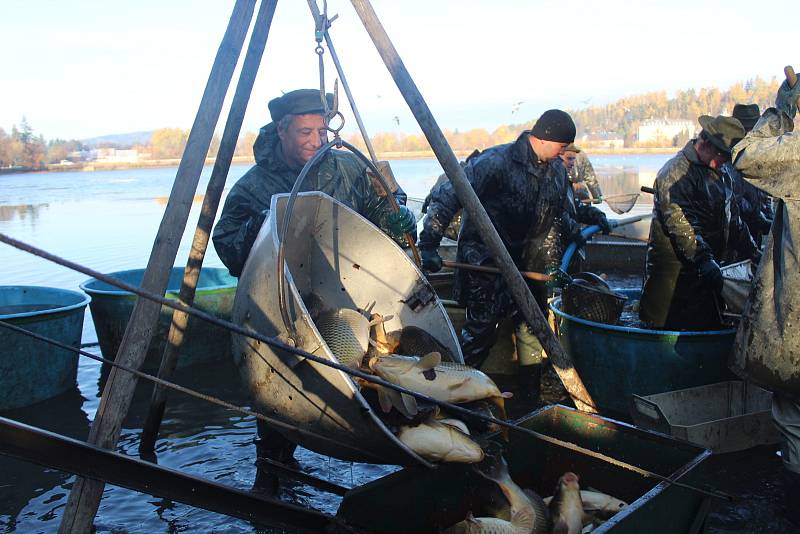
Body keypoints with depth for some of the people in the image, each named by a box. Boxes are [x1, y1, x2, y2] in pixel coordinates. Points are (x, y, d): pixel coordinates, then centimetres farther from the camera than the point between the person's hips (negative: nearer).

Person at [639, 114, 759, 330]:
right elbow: (679, 221, -25)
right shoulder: (676, 171, -15)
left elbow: (730, 217, 26)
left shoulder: (719, 174, 17)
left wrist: (751, 250, 21)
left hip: (708, 266, 9)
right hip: (675, 270, -9)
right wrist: (703, 258, -32)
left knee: (709, 325, 11)